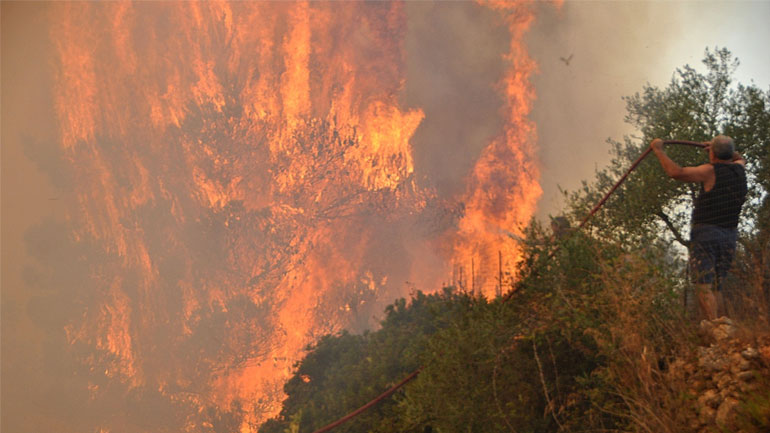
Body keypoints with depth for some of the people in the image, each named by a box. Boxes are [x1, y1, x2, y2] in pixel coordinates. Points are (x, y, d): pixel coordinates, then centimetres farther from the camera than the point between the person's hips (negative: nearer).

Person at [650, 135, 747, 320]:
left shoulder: (710, 171, -11)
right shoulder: (739, 169, 9)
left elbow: (676, 172, -22)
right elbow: (740, 159, 36)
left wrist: (659, 150, -11)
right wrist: (722, 149, 48)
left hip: (705, 233, -7)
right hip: (729, 236, 7)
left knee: (704, 287, -9)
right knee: (716, 288, 13)